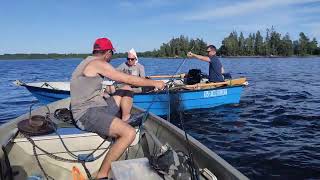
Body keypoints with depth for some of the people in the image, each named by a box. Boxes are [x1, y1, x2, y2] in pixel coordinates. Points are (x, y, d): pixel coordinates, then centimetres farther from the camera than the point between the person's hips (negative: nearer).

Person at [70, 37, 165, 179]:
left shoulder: (89, 62, 17)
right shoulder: (98, 63, -13)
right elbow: (129, 79, -13)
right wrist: (154, 83, -3)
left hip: (95, 106, 10)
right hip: (87, 114, -10)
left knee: (126, 89, 16)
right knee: (129, 133, -29)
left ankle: (125, 121, 10)